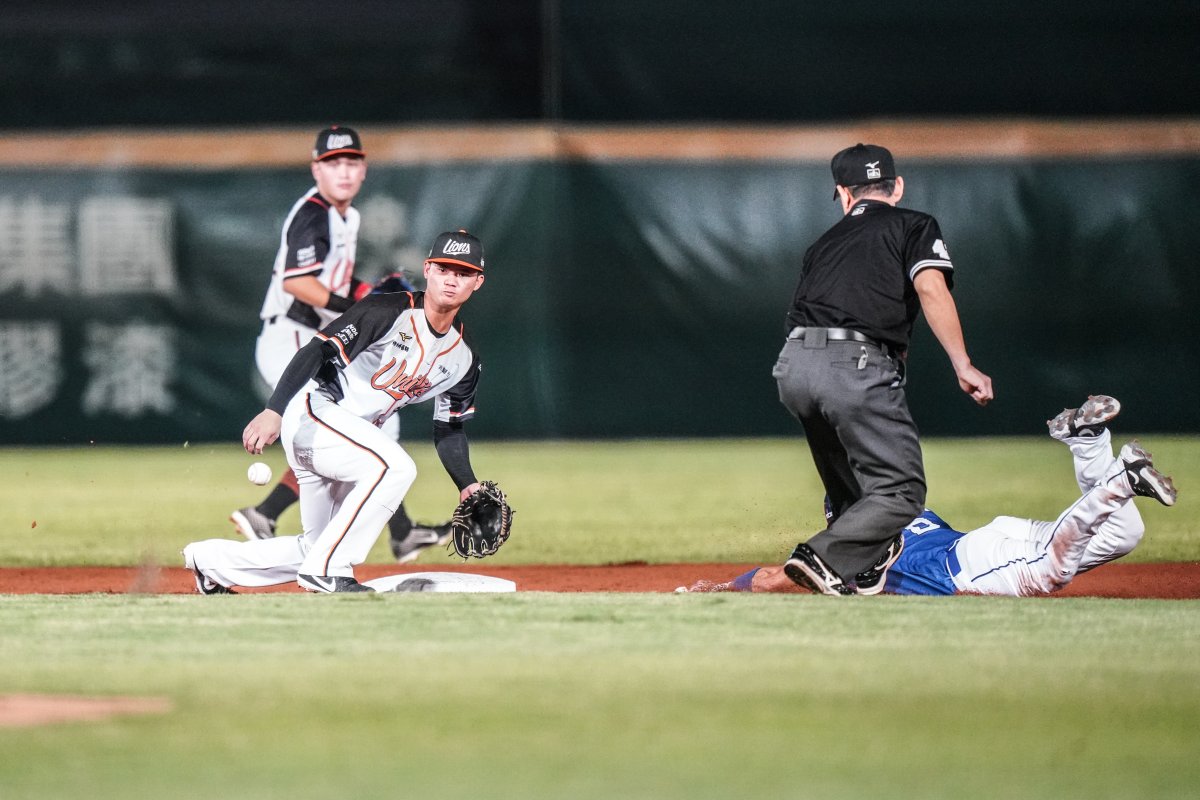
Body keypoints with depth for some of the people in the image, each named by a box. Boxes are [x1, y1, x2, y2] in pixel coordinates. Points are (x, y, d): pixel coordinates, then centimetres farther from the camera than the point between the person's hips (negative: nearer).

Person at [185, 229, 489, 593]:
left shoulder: (462, 358, 7)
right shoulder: (387, 312, -14)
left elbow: (448, 430, 16)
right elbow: (317, 351, -19)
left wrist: (468, 485, 0)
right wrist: (273, 411, -29)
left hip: (351, 435, 9)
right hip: (311, 414, -9)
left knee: (317, 547, 12)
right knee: (395, 465, -31)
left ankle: (212, 559, 30)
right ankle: (327, 571, -25)